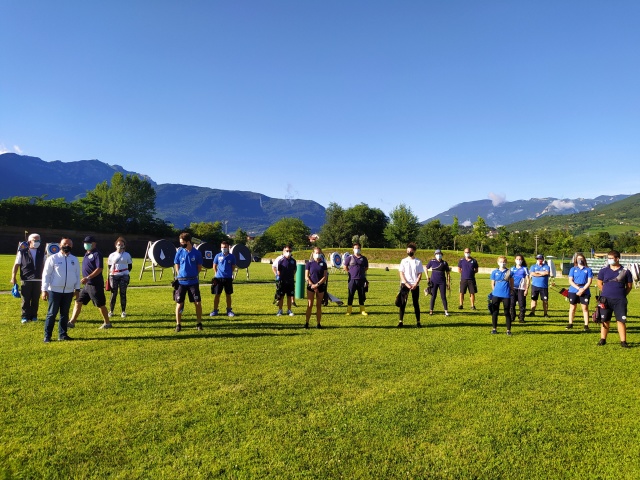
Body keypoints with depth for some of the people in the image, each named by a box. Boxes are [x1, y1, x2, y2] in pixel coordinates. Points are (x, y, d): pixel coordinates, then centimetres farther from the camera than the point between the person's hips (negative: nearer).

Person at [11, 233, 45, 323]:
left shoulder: (41, 252, 8)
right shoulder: (22, 252, -1)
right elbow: (16, 265, 1)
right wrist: (13, 277, -4)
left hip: (38, 280, 2)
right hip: (26, 280, -2)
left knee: (36, 300, 7)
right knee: (25, 299, 3)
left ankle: (34, 316, 18)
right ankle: (25, 316, 12)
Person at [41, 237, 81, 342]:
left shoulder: (74, 260, 9)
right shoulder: (53, 258, -3)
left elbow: (77, 275, 12)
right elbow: (46, 274, -5)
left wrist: (77, 289, 7)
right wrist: (44, 290, -9)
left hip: (68, 291, 4)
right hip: (54, 291, -3)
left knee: (65, 313, 10)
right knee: (52, 313, 0)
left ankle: (62, 334, 20)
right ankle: (47, 336, 9)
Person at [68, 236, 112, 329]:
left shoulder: (97, 254, -13)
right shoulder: (87, 254, 15)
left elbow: (99, 269, -22)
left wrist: (88, 278, -27)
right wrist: (85, 279, 16)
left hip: (95, 284, -9)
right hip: (87, 284, 9)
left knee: (100, 304, 0)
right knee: (78, 302, 8)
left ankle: (107, 323, 12)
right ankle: (72, 322, 15)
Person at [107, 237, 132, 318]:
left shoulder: (127, 255, 5)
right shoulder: (112, 255, 8)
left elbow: (130, 266, 10)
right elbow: (109, 266, 14)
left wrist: (125, 272, -1)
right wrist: (111, 272, 0)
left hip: (124, 276, -1)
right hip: (114, 276, 1)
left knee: (123, 293, 1)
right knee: (113, 294, 0)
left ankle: (123, 311, 8)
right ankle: (111, 311, 11)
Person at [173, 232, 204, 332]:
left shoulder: (196, 253, -5)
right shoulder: (179, 252, -2)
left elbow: (199, 266, 5)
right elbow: (176, 265, 9)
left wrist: (193, 275, 1)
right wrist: (180, 275, 2)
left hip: (193, 282, -1)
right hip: (181, 281, 1)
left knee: (197, 303, 1)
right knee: (179, 303, 4)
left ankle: (199, 323, 14)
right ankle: (178, 324, 16)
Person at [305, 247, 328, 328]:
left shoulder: (323, 264, 4)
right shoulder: (309, 263, 0)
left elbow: (325, 276, -1)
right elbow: (306, 276, -2)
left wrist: (317, 284, -12)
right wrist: (312, 285, -12)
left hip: (321, 287, 1)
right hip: (311, 287, -1)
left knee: (319, 306, 6)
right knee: (309, 305, -1)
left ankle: (318, 323, 12)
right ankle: (307, 323, 5)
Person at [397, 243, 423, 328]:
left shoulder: (418, 262, 5)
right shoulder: (404, 261, 5)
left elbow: (420, 274, 2)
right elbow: (401, 274, 0)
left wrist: (415, 284, -11)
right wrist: (407, 284, -11)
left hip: (415, 285, 0)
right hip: (405, 284, 0)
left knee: (416, 304, 5)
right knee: (402, 303, -3)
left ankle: (418, 321, 11)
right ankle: (401, 321, 0)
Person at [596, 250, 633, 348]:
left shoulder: (625, 271, 0)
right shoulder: (604, 271, 3)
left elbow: (629, 286, 8)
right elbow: (600, 284, 13)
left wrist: (622, 295, 3)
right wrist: (607, 292, 8)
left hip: (620, 300, -1)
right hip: (606, 299, 1)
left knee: (621, 320, -1)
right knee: (605, 320, 8)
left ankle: (623, 341, 7)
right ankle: (603, 339, 17)